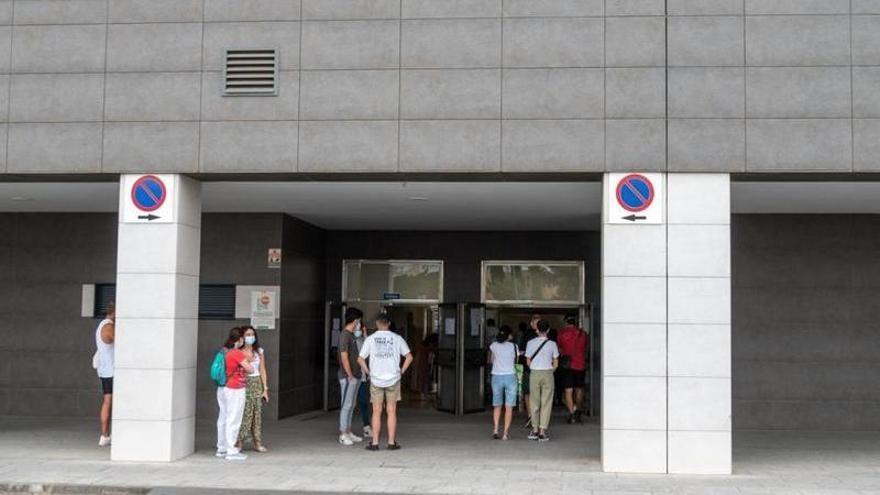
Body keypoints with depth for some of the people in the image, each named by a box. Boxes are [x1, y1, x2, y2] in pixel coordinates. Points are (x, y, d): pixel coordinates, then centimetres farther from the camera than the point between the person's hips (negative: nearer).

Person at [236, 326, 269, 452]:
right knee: (244, 413, -7)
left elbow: (262, 371, 10)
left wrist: (265, 389, 6)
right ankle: (239, 442, 1)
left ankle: (257, 443, 10)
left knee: (257, 413, 4)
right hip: (243, 384, -4)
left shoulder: (259, 352, 10)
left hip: (257, 384, 4)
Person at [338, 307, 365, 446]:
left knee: (351, 405, 13)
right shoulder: (344, 335, -14)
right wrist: (350, 376, -18)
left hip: (355, 376, 9)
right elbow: (344, 357, -18)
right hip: (348, 377, -9)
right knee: (346, 405, -6)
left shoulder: (352, 335, 14)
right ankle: (343, 435, -2)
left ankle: (348, 432, 19)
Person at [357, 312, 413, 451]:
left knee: (377, 412, 6)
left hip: (376, 380, 0)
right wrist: (401, 371, 4)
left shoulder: (370, 339, -1)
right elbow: (409, 357, -3)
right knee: (391, 412, 6)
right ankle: (392, 442, 6)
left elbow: (360, 359, -4)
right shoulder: (397, 338, 0)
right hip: (393, 379, 0)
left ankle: (375, 443, 5)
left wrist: (368, 372, 6)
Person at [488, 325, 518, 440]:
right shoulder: (513, 346, -1)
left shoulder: (494, 346, 2)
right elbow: (516, 361, 5)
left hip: (497, 376, 2)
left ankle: (495, 430, -1)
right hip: (510, 376, -2)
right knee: (509, 407, 3)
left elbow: (491, 360, 12)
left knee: (497, 406, 13)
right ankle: (506, 433, -3)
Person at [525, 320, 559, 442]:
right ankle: (542, 432, 0)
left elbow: (528, 362, 3)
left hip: (534, 373, 1)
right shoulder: (552, 344, -4)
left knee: (535, 403, 11)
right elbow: (555, 363, 1)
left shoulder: (530, 343, -1)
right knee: (546, 403, 2)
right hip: (548, 373, -1)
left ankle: (535, 429, 12)